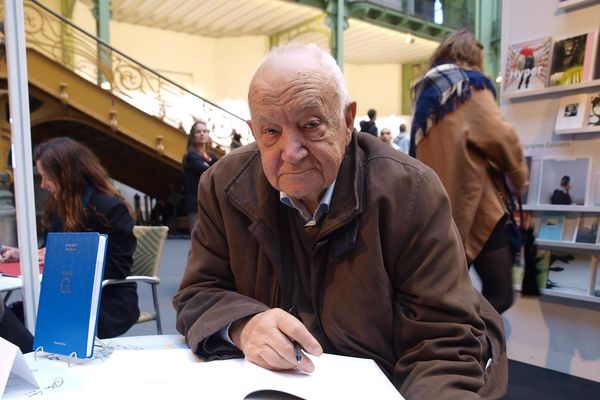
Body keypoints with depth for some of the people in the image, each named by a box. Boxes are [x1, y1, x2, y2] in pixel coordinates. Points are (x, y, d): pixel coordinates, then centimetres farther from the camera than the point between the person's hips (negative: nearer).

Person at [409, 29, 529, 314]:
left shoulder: (426, 90, 17)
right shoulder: (469, 83, -4)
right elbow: (498, 135, -16)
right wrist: (519, 176, -1)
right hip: (473, 200, -8)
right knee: (499, 294, -4)